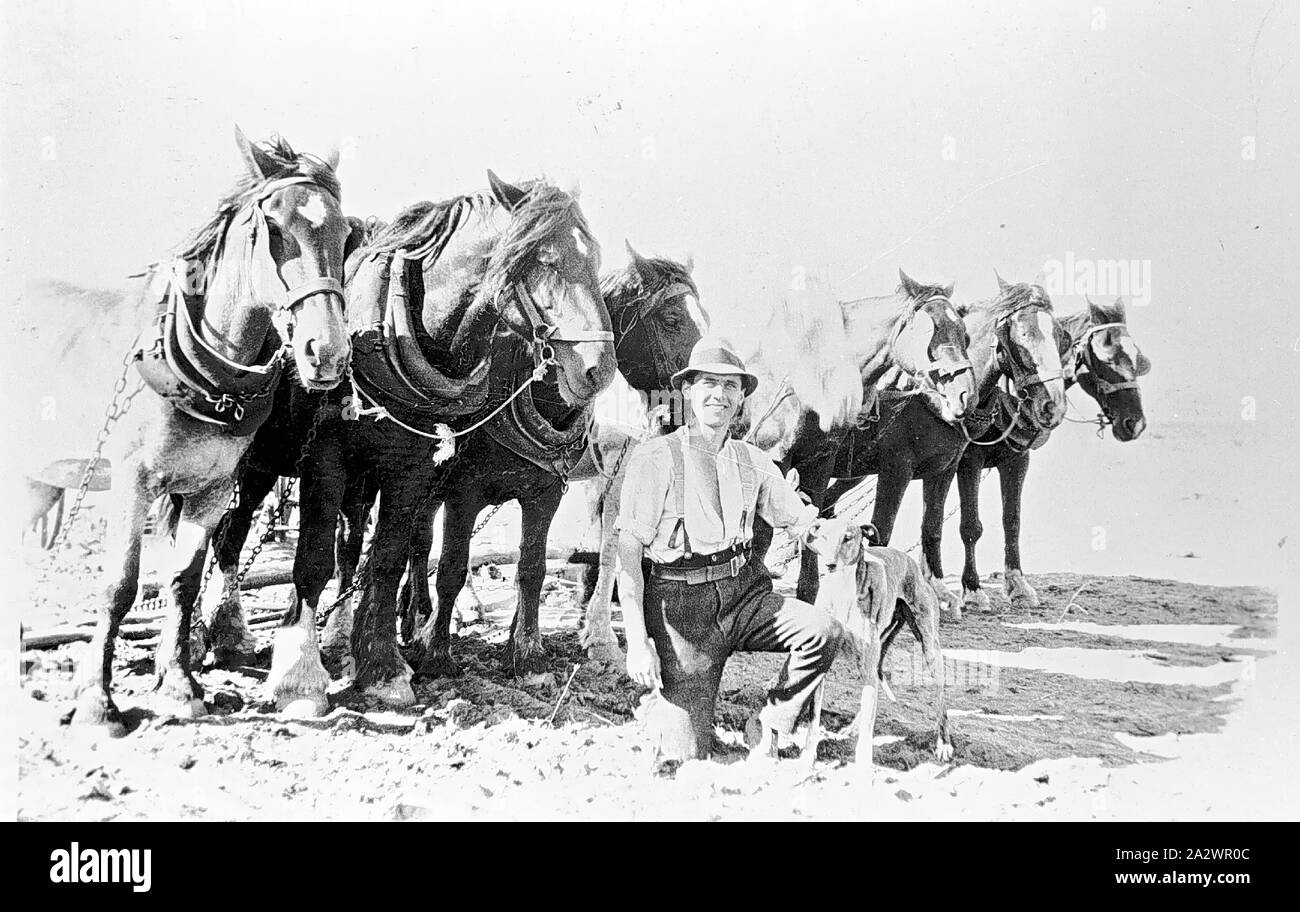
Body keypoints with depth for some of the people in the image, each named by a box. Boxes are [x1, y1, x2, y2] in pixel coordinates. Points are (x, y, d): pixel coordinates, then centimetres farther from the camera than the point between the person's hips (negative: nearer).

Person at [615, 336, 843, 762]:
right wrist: (637, 641, -17)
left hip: (745, 593, 5)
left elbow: (802, 521, 15)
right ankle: (659, 707, 25)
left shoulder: (753, 461, 10)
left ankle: (769, 727, -1)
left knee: (823, 630, -23)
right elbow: (628, 554, -10)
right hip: (681, 605, -4)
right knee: (687, 753, -11)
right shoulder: (654, 459, -6)